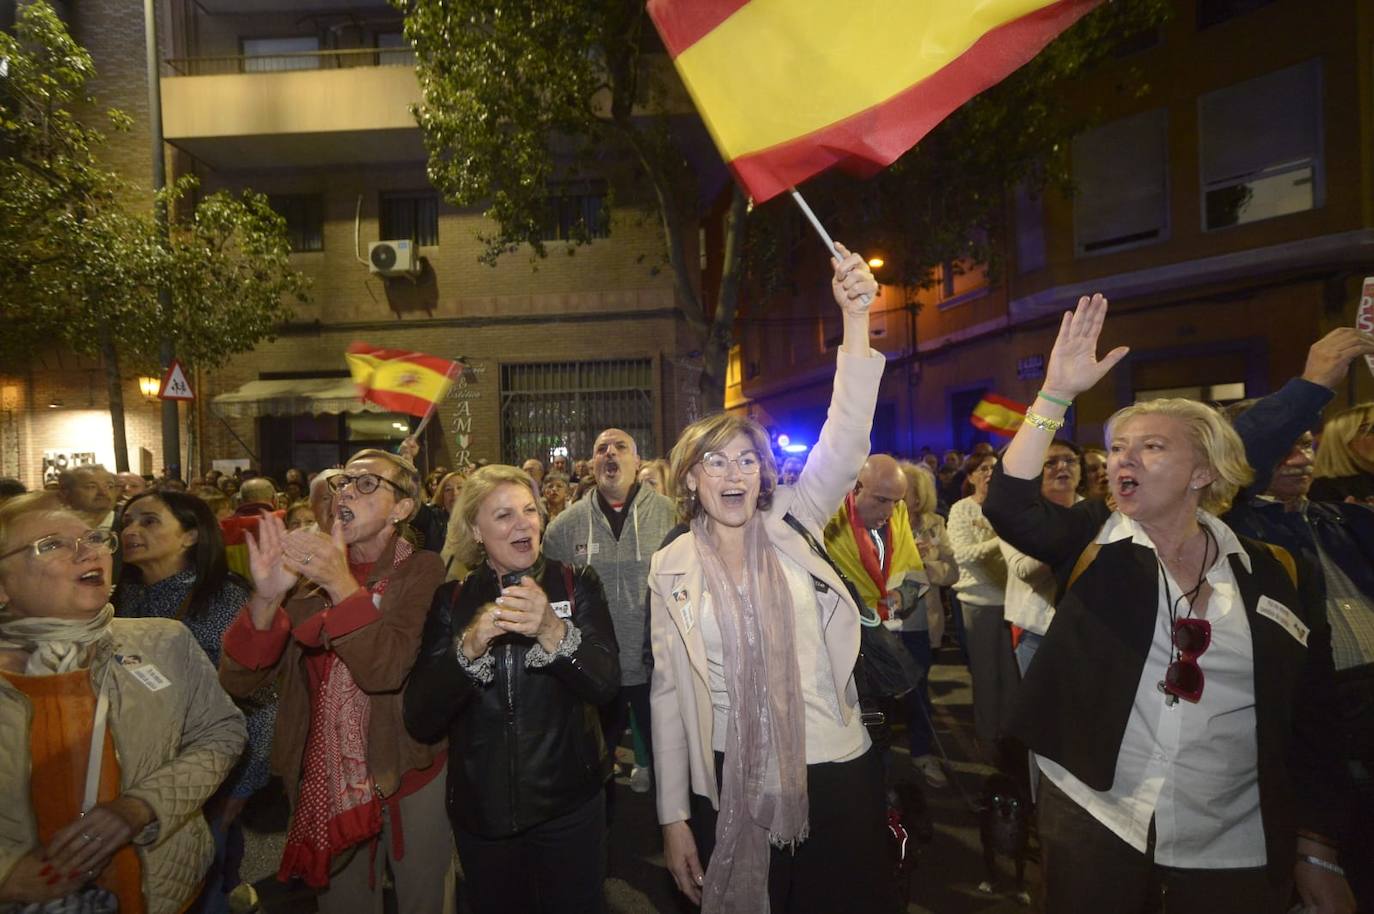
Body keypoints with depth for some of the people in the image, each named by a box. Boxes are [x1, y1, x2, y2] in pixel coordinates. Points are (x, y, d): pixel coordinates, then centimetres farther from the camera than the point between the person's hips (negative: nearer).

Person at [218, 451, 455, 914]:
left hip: (406, 775, -3)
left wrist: (343, 586, -35)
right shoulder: (307, 571, -1)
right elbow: (237, 681, -10)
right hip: (324, 780, 3)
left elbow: (387, 669, -26)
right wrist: (265, 597, -26)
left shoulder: (421, 571, -11)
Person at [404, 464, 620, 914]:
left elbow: (607, 684, -17)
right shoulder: (452, 600, -4)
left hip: (568, 804, -1)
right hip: (481, 811, 1)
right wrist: (469, 646, -28)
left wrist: (555, 633, -35)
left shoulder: (576, 583, -6)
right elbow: (419, 721, -11)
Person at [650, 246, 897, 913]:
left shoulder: (791, 527, -2)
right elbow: (668, 693, 0)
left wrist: (855, 320, -25)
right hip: (731, 784, 0)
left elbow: (845, 442, -15)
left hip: (838, 770, 1)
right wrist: (673, 817, 0)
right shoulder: (670, 569, -2)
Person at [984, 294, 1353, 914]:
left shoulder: (1271, 573, -1)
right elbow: (1008, 507, -24)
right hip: (1092, 819, -1)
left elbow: (1312, 722, 3)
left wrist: (1316, 850, 3)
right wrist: (1056, 395, -28)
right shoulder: (1092, 540, -4)